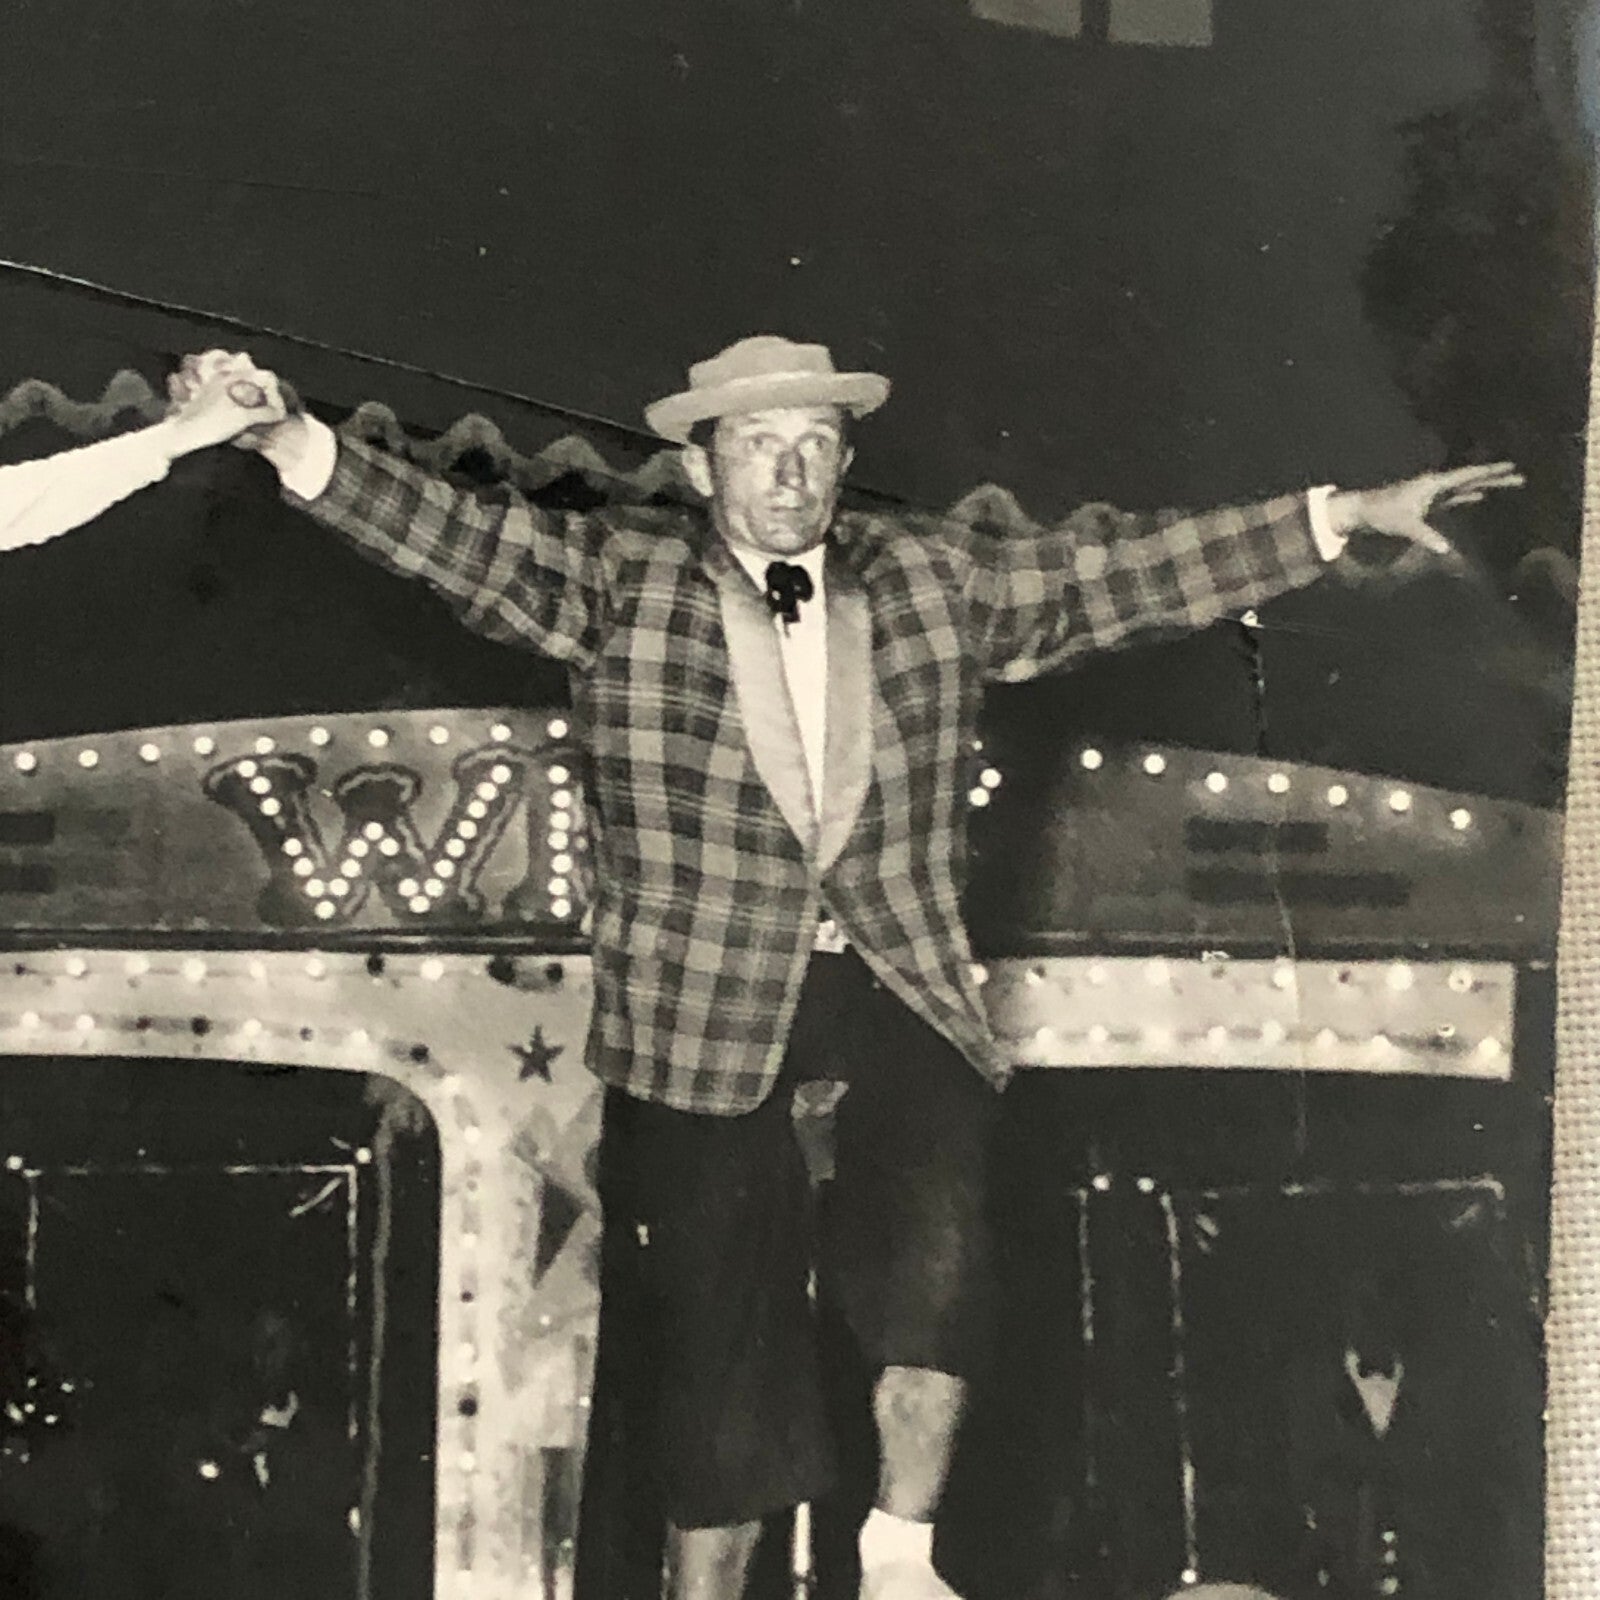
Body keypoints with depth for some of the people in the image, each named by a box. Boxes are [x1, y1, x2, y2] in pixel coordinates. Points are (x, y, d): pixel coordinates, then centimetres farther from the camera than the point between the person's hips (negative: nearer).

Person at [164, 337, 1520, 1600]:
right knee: (723, 1331, 4)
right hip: (707, 1013, -1)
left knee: (933, 1256, -21)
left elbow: (1123, 568, 8)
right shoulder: (618, 578, 2)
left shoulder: (937, 582, 9)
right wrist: (289, 442, -23)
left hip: (899, 993, 1)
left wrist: (1351, 514, 5)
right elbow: (453, 534, -8)